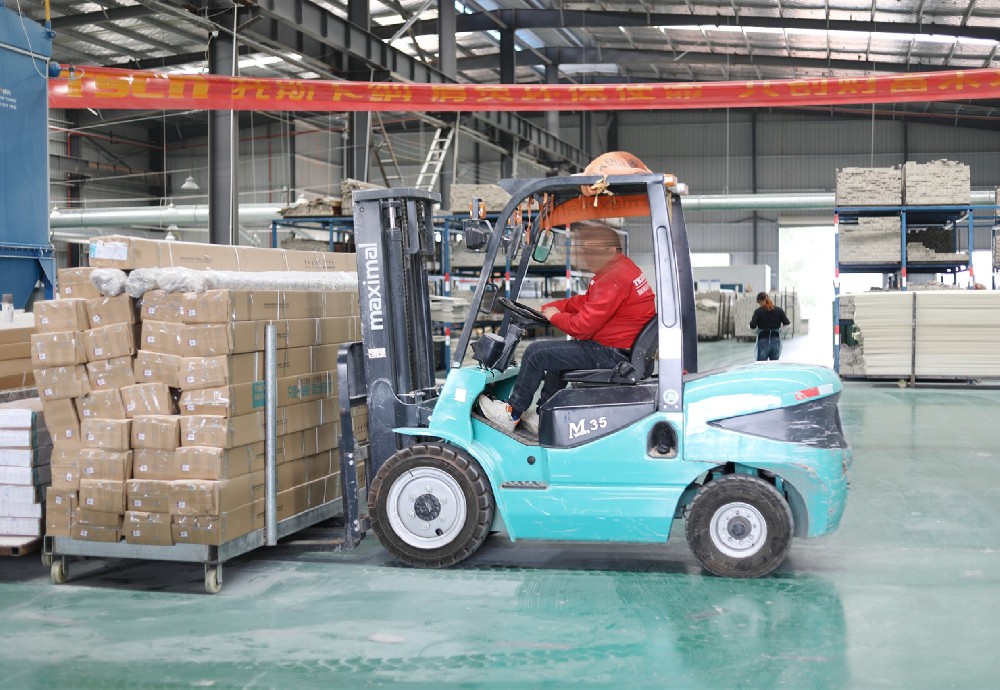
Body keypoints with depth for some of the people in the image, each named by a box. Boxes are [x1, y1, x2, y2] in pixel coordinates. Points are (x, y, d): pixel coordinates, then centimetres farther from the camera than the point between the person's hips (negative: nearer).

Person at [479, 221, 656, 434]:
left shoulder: (613, 280, -22)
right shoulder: (620, 268, 13)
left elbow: (582, 326, -23)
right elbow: (583, 302, 19)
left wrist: (554, 316, -4)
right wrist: (545, 309, 8)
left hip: (611, 354, -11)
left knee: (536, 352, -6)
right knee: (554, 353, 28)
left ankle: (512, 414, 10)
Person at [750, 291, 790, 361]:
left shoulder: (758, 311, -5)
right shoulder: (779, 310, 3)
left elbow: (753, 325, -13)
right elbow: (787, 324, -1)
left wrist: (751, 320, 8)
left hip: (763, 342, -3)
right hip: (776, 341, 3)